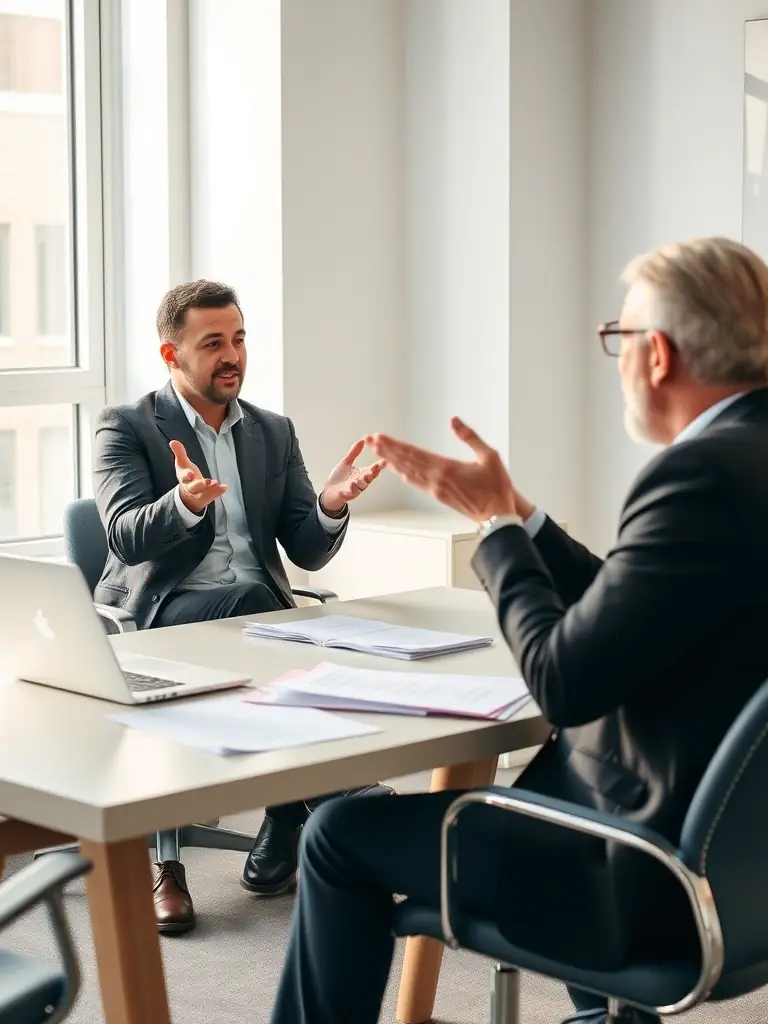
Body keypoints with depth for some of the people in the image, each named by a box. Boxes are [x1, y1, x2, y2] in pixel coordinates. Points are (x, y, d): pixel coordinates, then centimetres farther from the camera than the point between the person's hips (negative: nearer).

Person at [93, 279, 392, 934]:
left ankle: (278, 855, -10)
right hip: (162, 616, -4)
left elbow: (308, 553, 7)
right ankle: (346, 800, -21)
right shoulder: (126, 429, 2)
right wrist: (184, 502, -34)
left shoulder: (275, 432, 14)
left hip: (258, 612, 4)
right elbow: (127, 538, -13)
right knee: (249, 603, -34)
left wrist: (330, 506, -15)